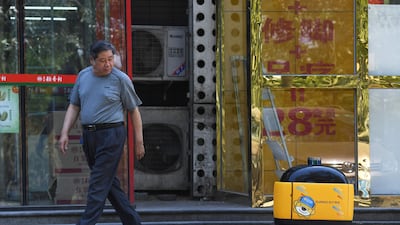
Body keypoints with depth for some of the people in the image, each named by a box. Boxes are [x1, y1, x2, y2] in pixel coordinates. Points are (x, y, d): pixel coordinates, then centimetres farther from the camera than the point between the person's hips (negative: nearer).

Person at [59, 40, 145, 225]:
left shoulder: (121, 79, -5)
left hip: (111, 135, -6)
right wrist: (64, 133, 4)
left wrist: (139, 142, -1)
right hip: (88, 134, 6)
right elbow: (74, 106, 14)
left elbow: (134, 111, 0)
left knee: (99, 184, -9)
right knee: (109, 182, 12)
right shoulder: (83, 76, 9)